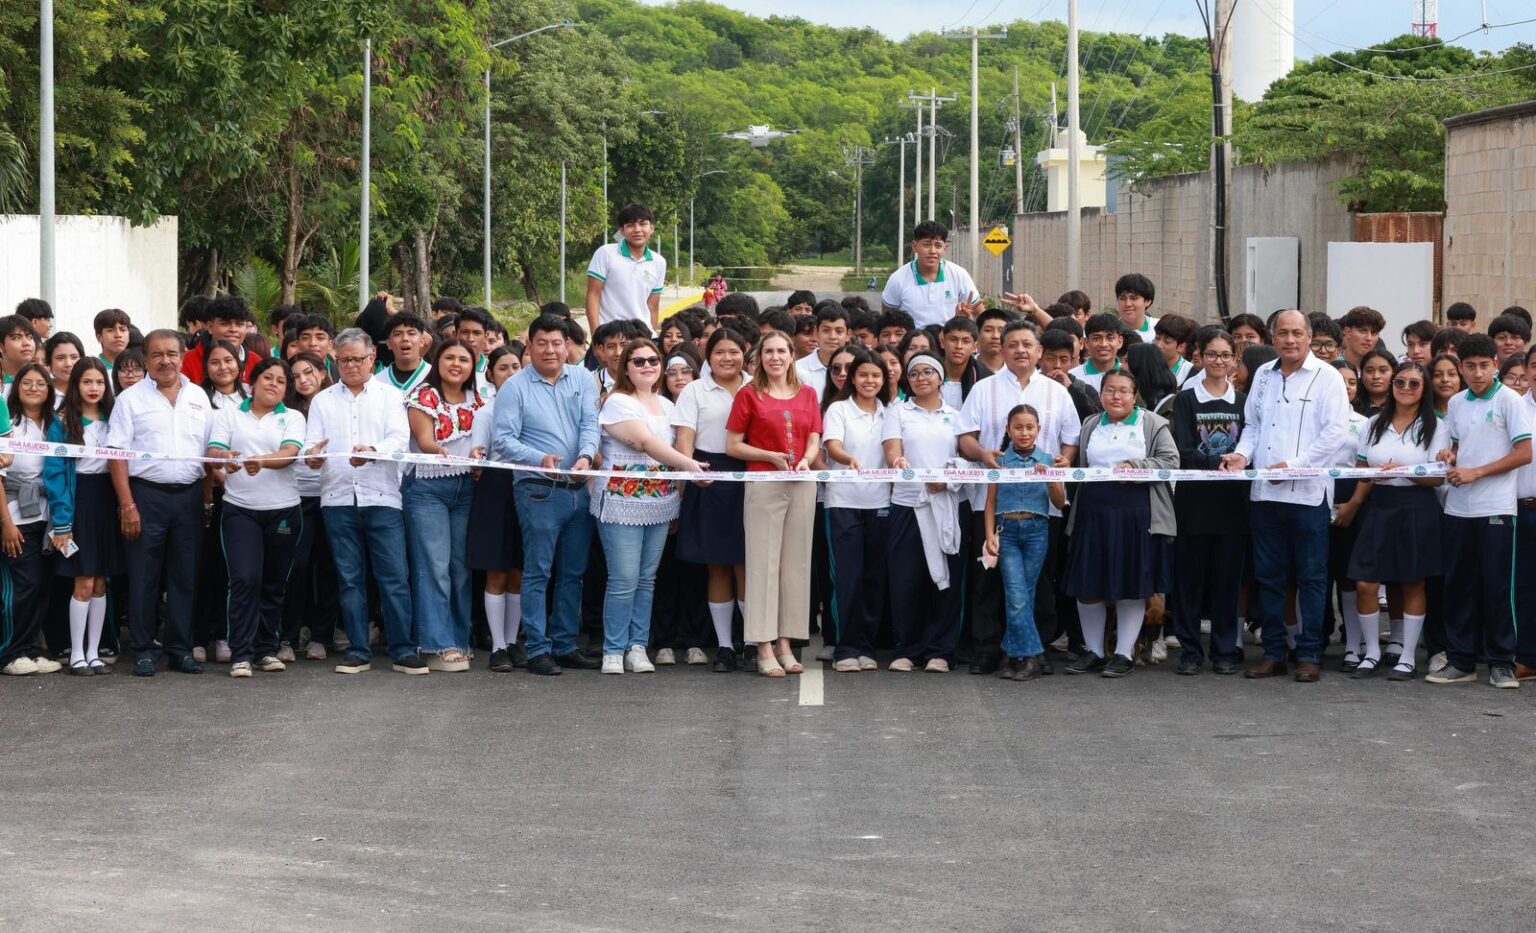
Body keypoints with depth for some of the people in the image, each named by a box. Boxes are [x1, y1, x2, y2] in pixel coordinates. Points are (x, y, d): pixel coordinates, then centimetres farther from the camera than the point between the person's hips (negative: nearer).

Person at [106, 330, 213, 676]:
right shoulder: (131, 399, 0)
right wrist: (127, 504, -12)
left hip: (189, 495, 3)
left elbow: (211, 450, 14)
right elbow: (118, 455, -4)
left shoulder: (198, 397, 11)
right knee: (144, 577, 0)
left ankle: (180, 648, 13)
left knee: (184, 576, 7)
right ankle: (144, 650, 5)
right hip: (146, 495, -3)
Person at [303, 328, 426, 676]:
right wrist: (312, 455, -19)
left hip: (382, 496, -2)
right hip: (338, 498, 2)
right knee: (349, 578, 5)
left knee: (394, 577, -6)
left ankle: (403, 650, -2)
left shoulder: (390, 396, 9)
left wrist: (372, 451, -25)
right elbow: (311, 443, 6)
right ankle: (358, 651, 10)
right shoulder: (322, 401, 15)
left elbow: (399, 438, -5)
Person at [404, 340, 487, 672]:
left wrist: (478, 453, -11)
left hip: (466, 487, 5)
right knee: (434, 567, -9)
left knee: (461, 567, 6)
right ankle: (438, 646, -10)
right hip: (428, 488, -5)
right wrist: (439, 450, -36)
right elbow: (424, 439, -14)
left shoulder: (476, 401, 13)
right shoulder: (423, 396, -4)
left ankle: (460, 641, 13)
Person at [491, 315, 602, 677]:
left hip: (580, 489, 4)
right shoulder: (515, 387, -2)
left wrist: (586, 456, -21)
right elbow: (502, 440, -8)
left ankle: (565, 645, 19)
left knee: (573, 572, 10)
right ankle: (538, 650, 1)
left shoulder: (582, 379, 9)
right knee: (538, 572, -3)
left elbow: (590, 423, -1)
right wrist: (540, 459, -22)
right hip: (539, 492, -4)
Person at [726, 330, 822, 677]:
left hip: (802, 486, 4)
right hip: (764, 484, -4)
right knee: (764, 562, -5)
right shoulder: (749, 394, 3)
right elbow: (733, 445, 0)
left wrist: (806, 460, -10)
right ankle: (764, 648, -4)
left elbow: (814, 440, 12)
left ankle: (785, 644, 10)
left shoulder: (807, 395, 14)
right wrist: (772, 456, -12)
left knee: (795, 563, 4)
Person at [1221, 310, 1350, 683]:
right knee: (1269, 575, 8)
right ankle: (1273, 652, 15)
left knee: (1311, 577, 0)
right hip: (1265, 492, 5)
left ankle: (1309, 655, 5)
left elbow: (1335, 433, -10)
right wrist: (1243, 454, 1)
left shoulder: (1326, 378, -3)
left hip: (1308, 493, -5)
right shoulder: (1263, 375, 14)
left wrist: (1293, 464, -15)